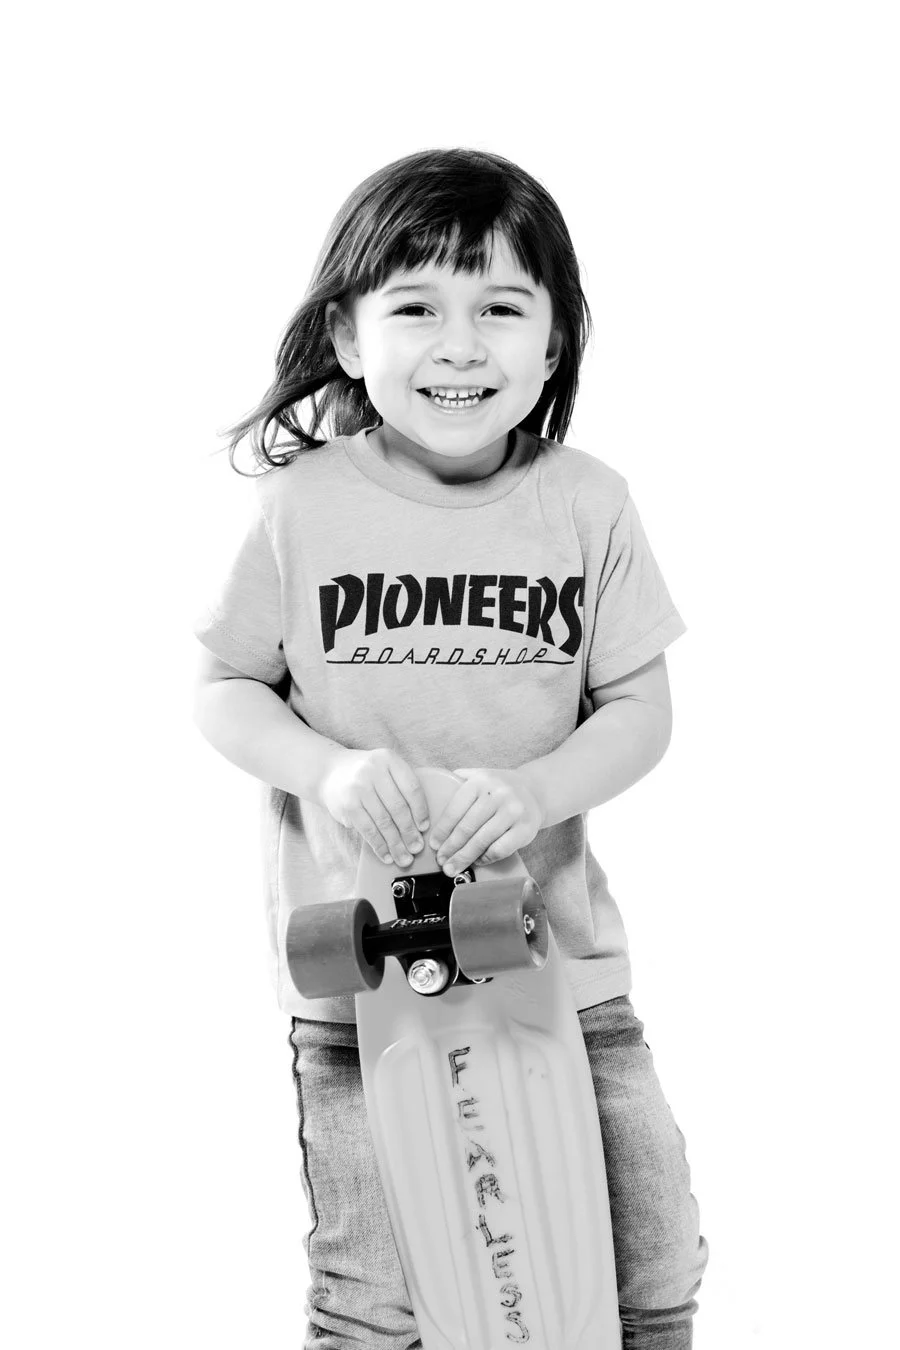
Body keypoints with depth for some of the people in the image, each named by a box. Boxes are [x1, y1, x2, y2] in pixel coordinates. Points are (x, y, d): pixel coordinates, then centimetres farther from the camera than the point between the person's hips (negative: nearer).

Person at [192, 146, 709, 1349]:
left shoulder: (587, 503, -4)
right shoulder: (304, 504, -7)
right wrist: (326, 769, -18)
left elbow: (641, 711, 0)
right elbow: (223, 690, 1)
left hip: (557, 946, 2)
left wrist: (533, 789, -19)